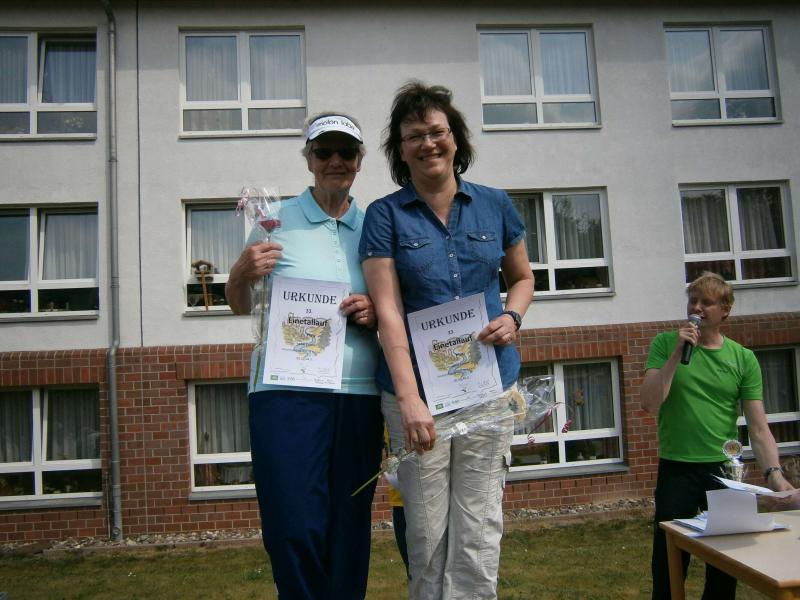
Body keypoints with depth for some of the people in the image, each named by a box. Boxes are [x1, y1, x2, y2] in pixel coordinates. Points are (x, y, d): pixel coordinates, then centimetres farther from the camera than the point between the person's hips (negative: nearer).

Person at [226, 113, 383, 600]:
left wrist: (376, 312, -3)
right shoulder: (276, 221, 5)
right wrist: (243, 273, -10)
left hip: (359, 394, 3)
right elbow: (240, 306, 11)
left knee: (350, 531, 10)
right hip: (287, 391, -2)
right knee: (296, 530, -4)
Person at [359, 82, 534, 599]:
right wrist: (409, 399, -20)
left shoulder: (495, 206, 7)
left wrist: (512, 317, -2)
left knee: (479, 529, 4)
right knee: (426, 532, 5)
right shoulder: (385, 215, -1)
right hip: (415, 387, -2)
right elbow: (388, 311, -10)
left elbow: (522, 277, 21)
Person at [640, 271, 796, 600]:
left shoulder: (743, 358, 1)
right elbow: (649, 403, -12)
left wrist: (774, 472, -16)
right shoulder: (665, 344, -2)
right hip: (676, 470, -2)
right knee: (669, 565, 4)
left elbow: (758, 427, -1)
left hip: (724, 470, 2)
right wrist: (677, 353, -16)